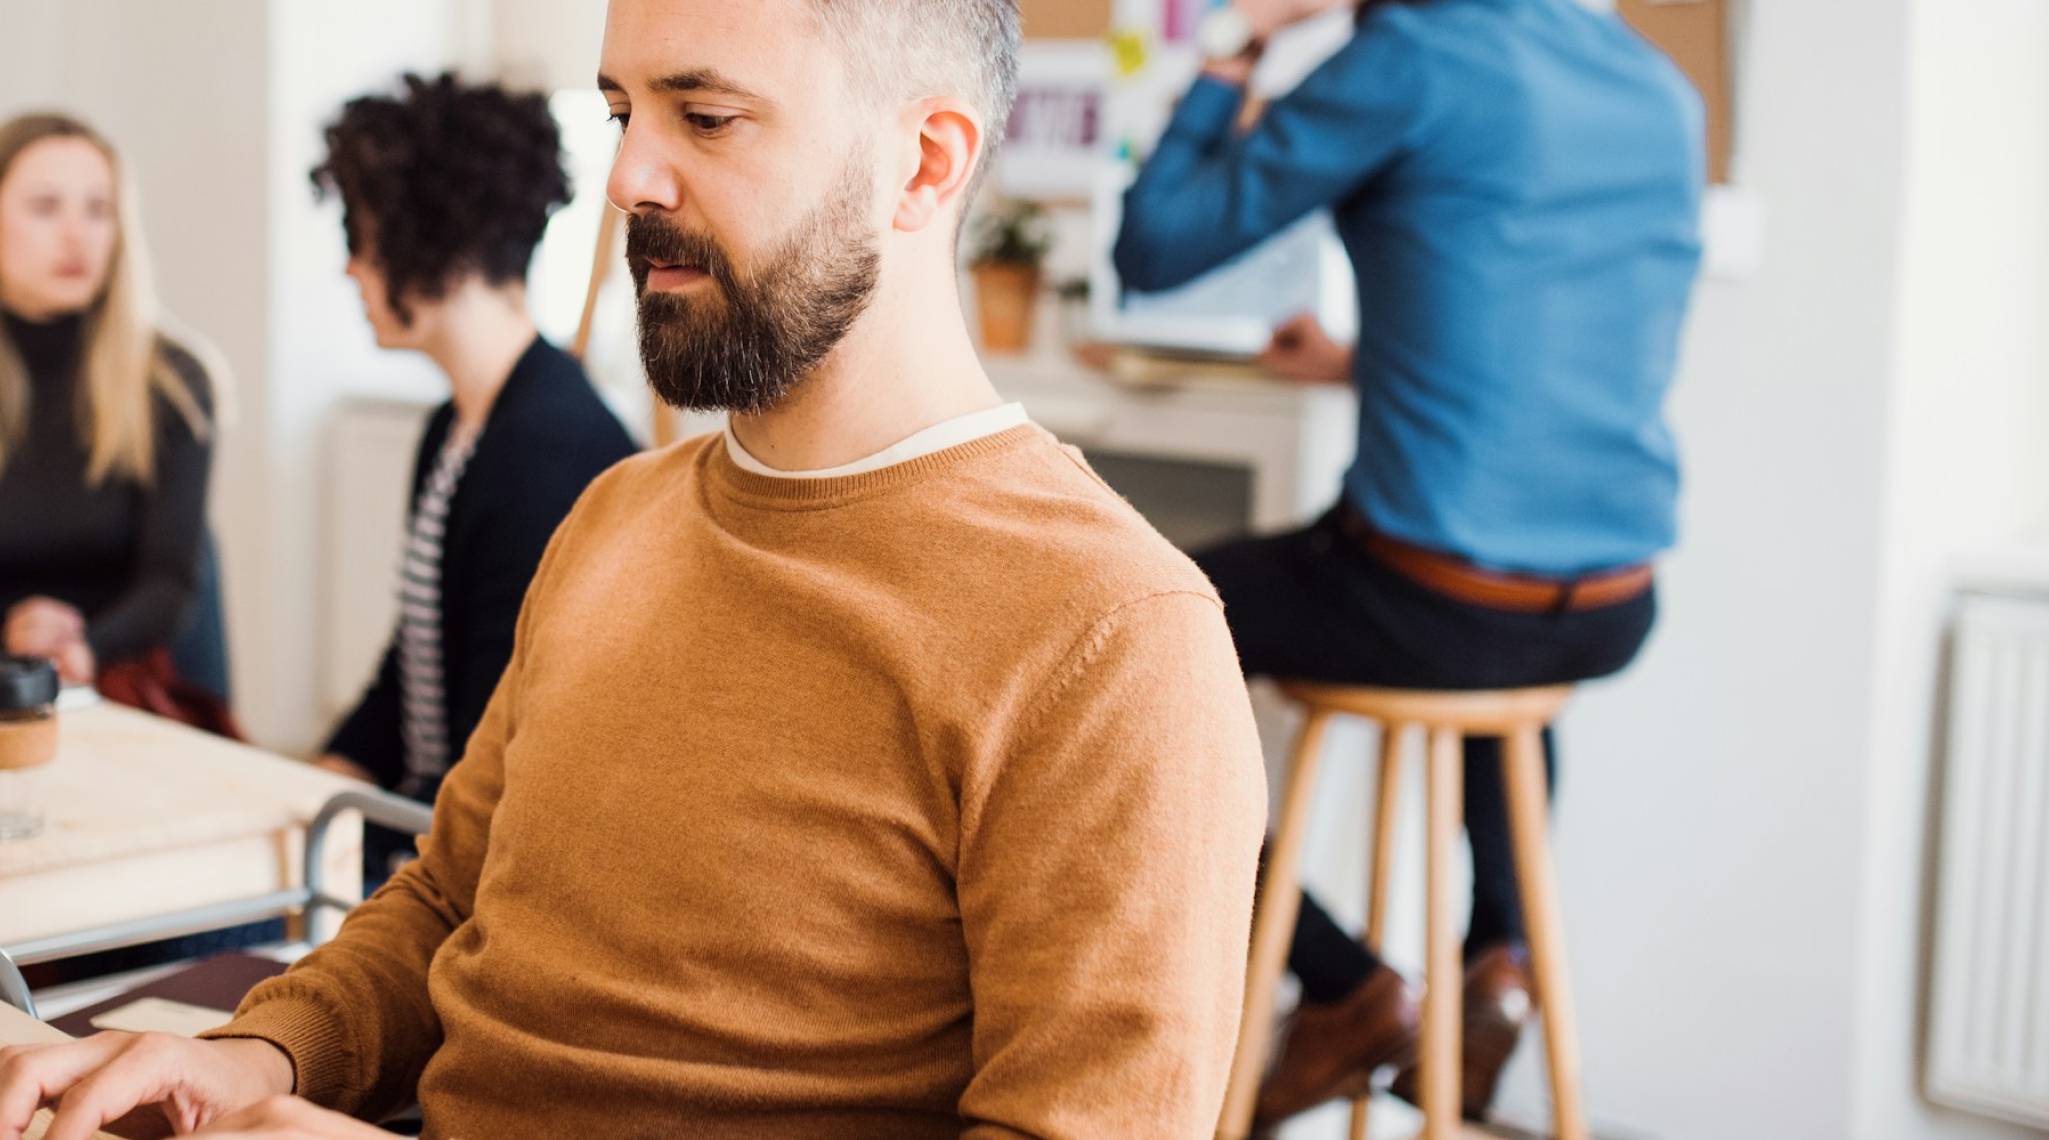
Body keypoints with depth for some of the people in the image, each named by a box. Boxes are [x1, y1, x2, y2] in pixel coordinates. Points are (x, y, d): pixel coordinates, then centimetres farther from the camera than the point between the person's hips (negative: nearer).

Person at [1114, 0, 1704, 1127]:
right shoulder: (1666, 92, 10)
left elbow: (1152, 248, -5)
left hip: (1436, 609, -7)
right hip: (1613, 616, 7)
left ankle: (1345, 986, 15)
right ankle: (1499, 947, 27)